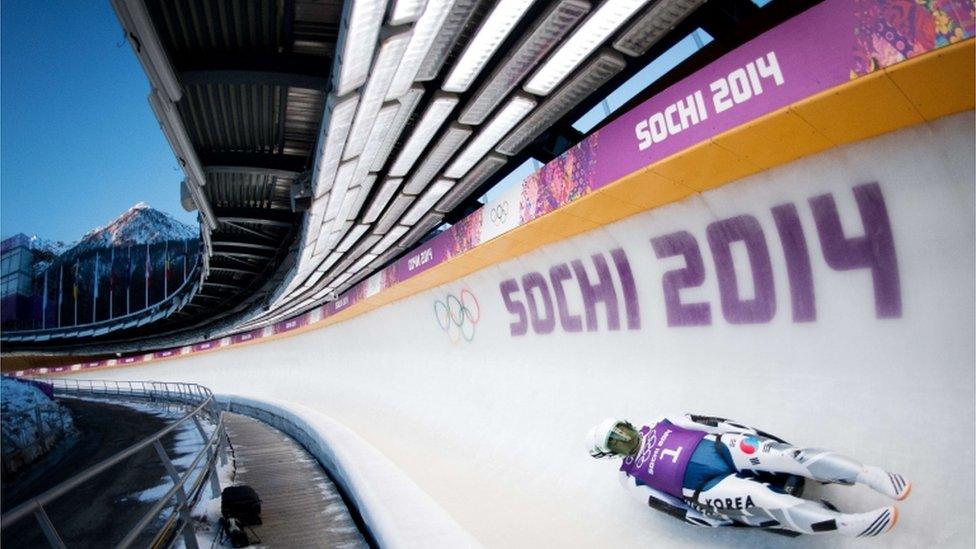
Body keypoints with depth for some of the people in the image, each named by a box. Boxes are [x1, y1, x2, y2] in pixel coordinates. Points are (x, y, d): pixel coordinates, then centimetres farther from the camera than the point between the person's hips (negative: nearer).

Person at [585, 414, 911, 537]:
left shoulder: (659, 427, 16)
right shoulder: (630, 476, 7)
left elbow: (707, 423, 12)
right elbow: (668, 505, 0)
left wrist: (745, 431, 0)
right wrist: (714, 520, -8)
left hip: (722, 449, 4)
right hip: (708, 489, -3)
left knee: (791, 456, -20)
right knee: (764, 499, -31)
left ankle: (874, 477, -16)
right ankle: (851, 525, -29)